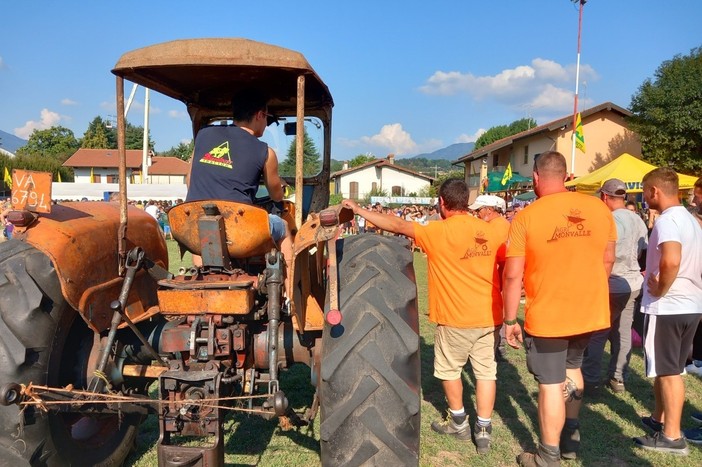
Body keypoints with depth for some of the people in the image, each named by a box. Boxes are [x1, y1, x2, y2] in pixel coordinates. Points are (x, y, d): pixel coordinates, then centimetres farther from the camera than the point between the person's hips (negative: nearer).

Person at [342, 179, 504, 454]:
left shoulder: (438, 231, -15)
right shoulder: (488, 231, 2)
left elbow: (397, 226, -11)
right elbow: (501, 268, 10)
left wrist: (358, 210, -2)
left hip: (457, 317, -5)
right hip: (489, 315, 5)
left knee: (449, 369, 15)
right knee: (486, 370, 11)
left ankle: (459, 423, 30)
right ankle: (484, 430, 15)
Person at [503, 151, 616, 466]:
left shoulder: (526, 217, -14)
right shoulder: (599, 208, -2)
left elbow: (512, 275, -14)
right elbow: (607, 260, 8)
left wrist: (510, 320, -4)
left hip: (548, 315, -5)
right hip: (589, 311, 5)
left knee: (551, 383, 6)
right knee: (572, 367, 26)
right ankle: (571, 438, 38)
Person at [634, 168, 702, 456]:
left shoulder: (667, 220, -19)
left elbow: (671, 261, -35)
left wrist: (660, 290, -20)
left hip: (667, 307, -9)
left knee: (667, 371, 1)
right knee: (667, 368, 20)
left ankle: (672, 436, 10)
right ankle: (659, 418, 33)